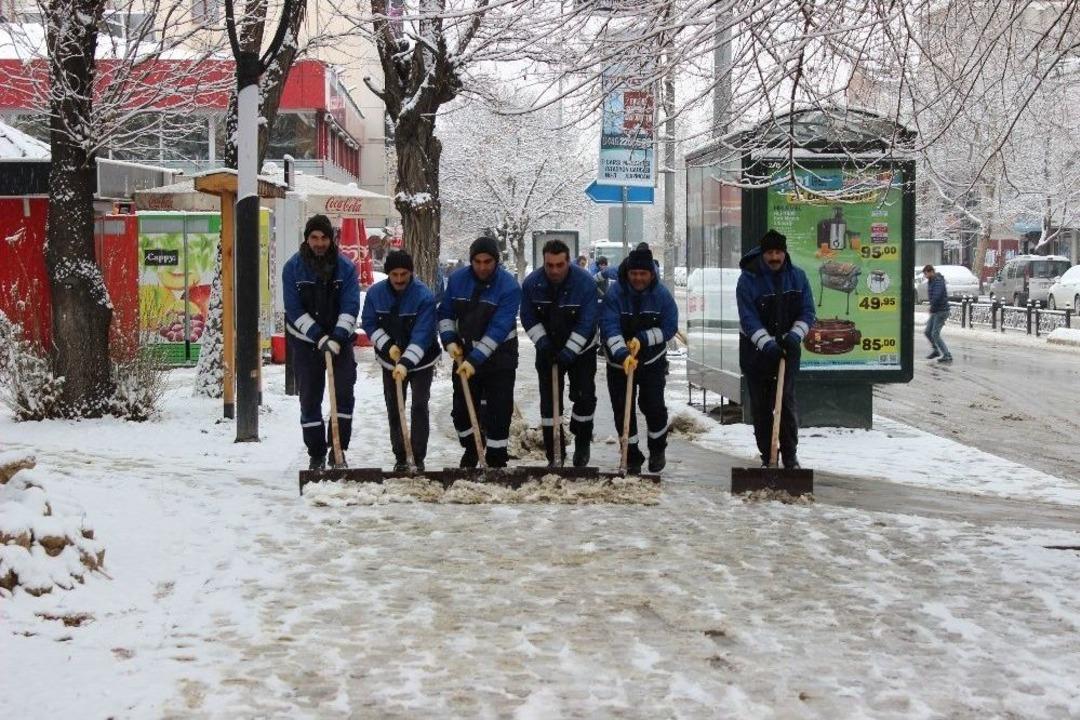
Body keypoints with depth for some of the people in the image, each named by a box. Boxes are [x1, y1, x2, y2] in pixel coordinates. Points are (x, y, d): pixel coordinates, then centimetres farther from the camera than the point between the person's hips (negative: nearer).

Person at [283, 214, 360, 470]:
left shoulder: (346, 267, -7)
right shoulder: (293, 268, -8)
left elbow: (351, 307, -12)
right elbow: (294, 309, -12)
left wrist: (337, 338, -25)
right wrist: (319, 336, -21)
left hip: (339, 339, 0)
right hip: (305, 341, 0)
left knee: (344, 393, -7)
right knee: (309, 399, 3)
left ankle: (338, 448, 4)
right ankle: (316, 455, 11)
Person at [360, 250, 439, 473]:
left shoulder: (424, 296, -24)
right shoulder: (375, 293, -12)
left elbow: (422, 335, -30)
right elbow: (369, 323, -4)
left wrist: (406, 363, -39)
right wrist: (388, 346, -18)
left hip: (421, 362, -4)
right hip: (390, 361, 4)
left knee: (419, 407, -5)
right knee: (394, 408, 8)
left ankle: (418, 458, 1)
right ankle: (400, 458, 18)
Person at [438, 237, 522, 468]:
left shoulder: (509, 286, -20)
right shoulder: (457, 279, -6)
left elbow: (499, 329, -25)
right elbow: (445, 313, 7)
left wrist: (475, 360, -31)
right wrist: (449, 341, -9)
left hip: (498, 356, -4)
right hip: (465, 354, 4)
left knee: (498, 414, -3)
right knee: (462, 409, 11)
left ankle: (496, 462, 8)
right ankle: (471, 449, 35)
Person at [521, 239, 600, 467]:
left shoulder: (585, 282, -23)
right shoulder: (532, 283, -14)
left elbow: (587, 323, -24)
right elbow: (528, 318, -4)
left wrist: (569, 352, -28)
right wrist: (542, 342, -17)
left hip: (581, 350, -2)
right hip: (548, 351, 2)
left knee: (584, 397, -3)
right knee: (549, 401, 0)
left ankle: (582, 443, 22)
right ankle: (554, 455, 7)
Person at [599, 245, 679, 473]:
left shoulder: (661, 294, -10)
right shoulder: (614, 293, -17)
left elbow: (669, 327, -10)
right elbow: (609, 328, -25)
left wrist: (642, 339, -23)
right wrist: (622, 355, -39)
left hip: (652, 361, 0)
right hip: (619, 362, 0)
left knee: (653, 405, -4)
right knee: (623, 410, 2)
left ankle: (658, 450, 22)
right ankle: (632, 457, 17)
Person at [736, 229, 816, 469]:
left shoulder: (797, 276, 0)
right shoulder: (748, 279, -10)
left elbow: (807, 312, 1)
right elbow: (748, 318, -16)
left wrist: (795, 335, -17)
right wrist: (767, 344, -27)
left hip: (787, 348, 1)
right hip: (755, 351, -1)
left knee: (787, 401, -4)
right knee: (760, 405, 4)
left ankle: (790, 455, 4)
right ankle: (767, 456, 12)